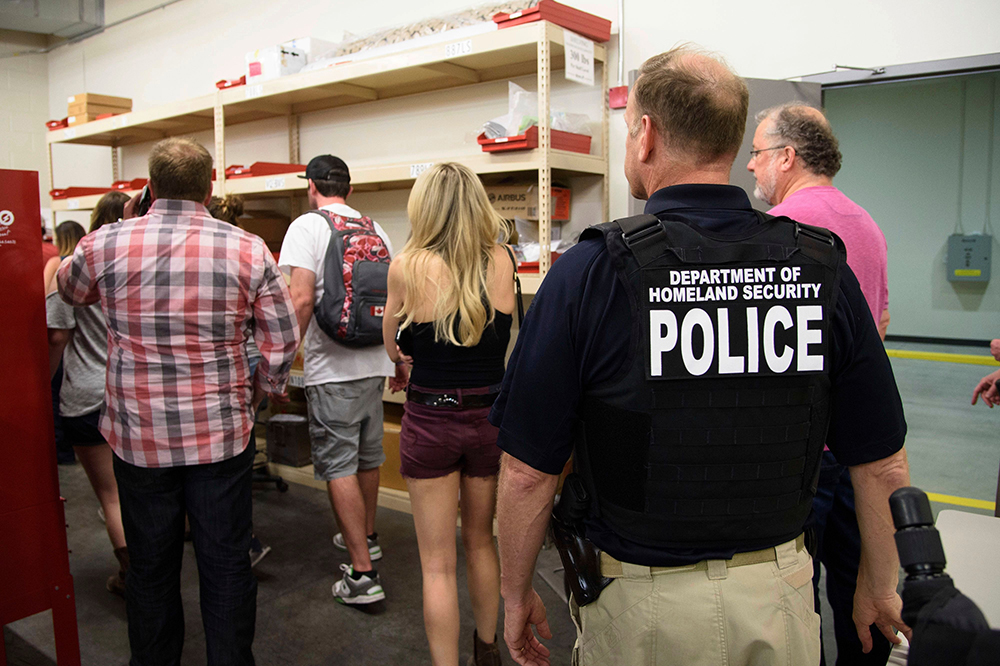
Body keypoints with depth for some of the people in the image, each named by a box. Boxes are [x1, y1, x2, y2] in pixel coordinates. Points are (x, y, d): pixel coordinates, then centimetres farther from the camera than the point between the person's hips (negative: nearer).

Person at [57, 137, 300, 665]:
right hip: (222, 433, -1)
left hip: (138, 435, 1)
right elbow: (283, 339, -5)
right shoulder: (248, 250, -8)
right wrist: (263, 391, 12)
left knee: (150, 566, 17)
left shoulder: (104, 245, -5)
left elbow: (69, 290, 19)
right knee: (226, 562, 11)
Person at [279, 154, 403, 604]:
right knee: (367, 457, 20)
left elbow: (301, 300, -19)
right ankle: (366, 537, 39)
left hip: (332, 367, -6)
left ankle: (363, 574, 1)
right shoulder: (375, 229, 10)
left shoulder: (307, 226, -7)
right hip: (374, 363, 7)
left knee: (338, 466, -1)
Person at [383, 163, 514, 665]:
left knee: (437, 564, 9)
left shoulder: (408, 266, -12)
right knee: (480, 541, 24)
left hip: (431, 421, -4)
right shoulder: (501, 261, -4)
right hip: (491, 417, 4)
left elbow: (393, 348, 0)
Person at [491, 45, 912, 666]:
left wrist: (516, 592, 3)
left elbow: (529, 471, -13)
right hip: (780, 595, 3)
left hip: (644, 607, -2)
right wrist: (881, 587, 16)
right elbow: (883, 463, -1)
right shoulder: (822, 267, -8)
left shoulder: (590, 272, -17)